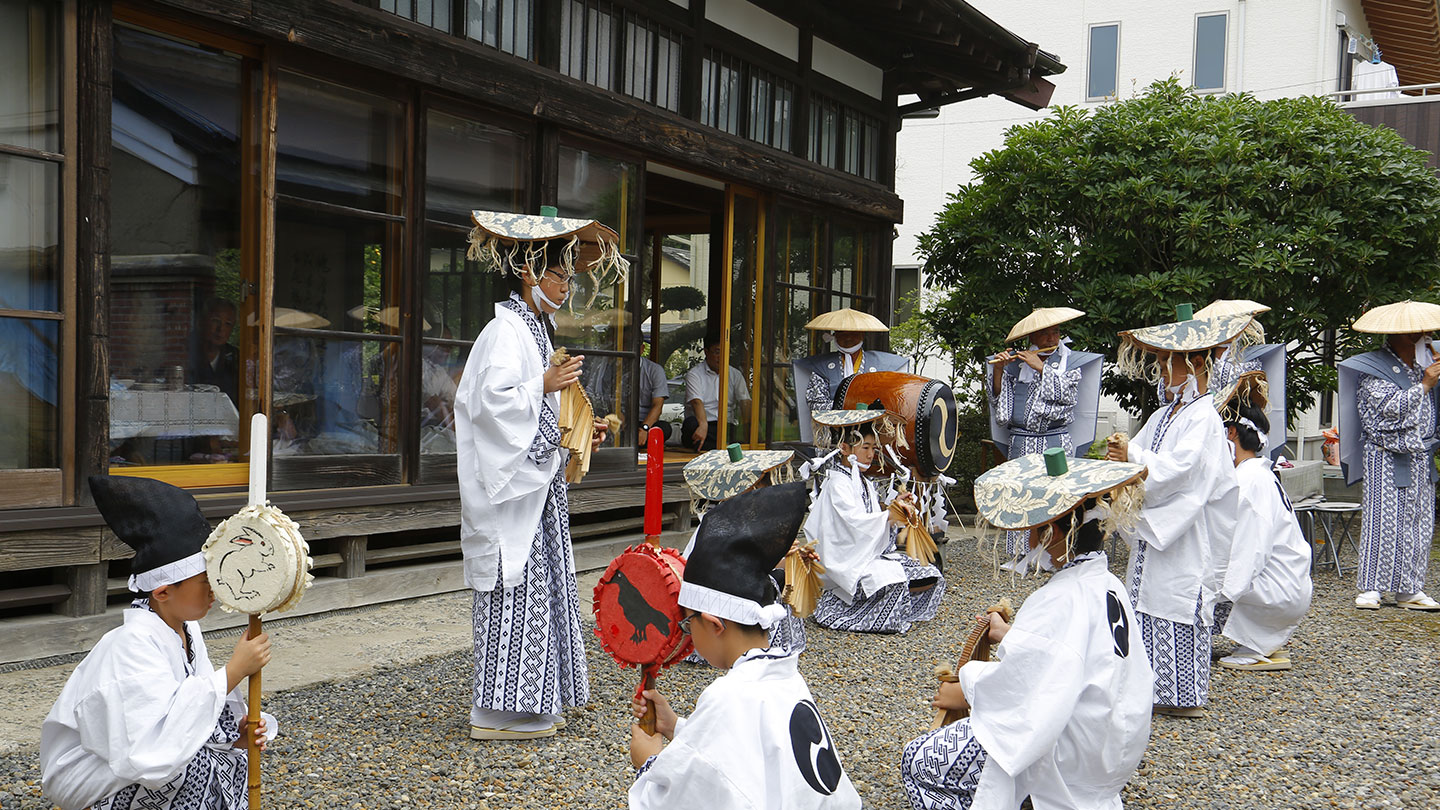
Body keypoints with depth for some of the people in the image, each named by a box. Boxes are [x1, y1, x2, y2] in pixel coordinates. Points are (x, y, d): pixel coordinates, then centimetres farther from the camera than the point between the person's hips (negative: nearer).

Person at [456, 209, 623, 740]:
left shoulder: (536, 328, 18)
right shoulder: (506, 330, -13)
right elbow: (492, 401, -25)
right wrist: (545, 386, -17)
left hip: (539, 484, 10)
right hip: (512, 486, -10)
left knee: (537, 585, 12)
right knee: (514, 590, -6)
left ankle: (532, 704, 20)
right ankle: (497, 712, 3)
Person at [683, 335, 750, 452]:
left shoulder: (735, 374, 15)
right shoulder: (694, 373, 2)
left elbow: (745, 403, 4)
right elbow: (697, 402, -15)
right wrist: (703, 425, -36)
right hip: (701, 424, -2)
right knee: (691, 423, -39)